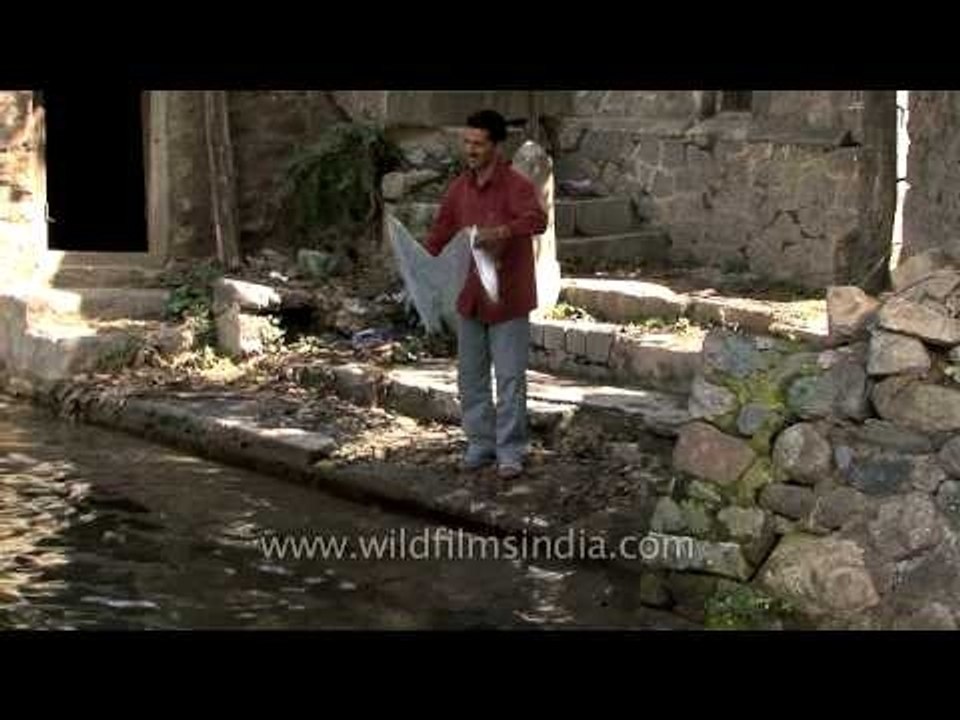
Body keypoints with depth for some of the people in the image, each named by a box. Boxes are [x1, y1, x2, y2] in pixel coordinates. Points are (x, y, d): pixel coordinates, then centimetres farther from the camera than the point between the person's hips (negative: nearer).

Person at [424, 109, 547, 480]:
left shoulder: (516, 185, -14)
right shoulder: (459, 188, 6)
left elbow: (537, 219, -32)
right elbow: (441, 232, 14)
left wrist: (502, 231, -48)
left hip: (507, 298, -6)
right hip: (470, 296, 6)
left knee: (510, 377, -1)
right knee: (471, 375, 12)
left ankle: (510, 451, 7)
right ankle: (481, 442, 24)